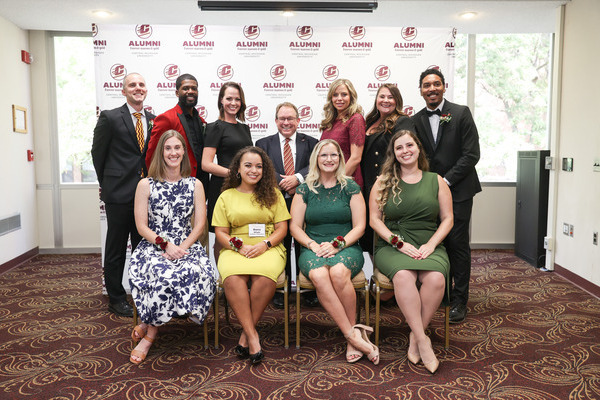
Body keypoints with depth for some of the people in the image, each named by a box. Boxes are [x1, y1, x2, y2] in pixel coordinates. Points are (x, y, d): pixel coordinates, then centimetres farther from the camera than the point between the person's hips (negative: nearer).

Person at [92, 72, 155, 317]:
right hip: (119, 195, -4)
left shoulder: (154, 120, 9)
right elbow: (98, 153, 2)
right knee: (116, 250, 6)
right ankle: (116, 299, 19)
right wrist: (108, 184, 6)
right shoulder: (110, 118, -3)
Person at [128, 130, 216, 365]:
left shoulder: (195, 185, 11)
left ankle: (148, 327, -14)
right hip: (153, 247, -1)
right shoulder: (146, 185, 6)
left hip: (187, 247, 2)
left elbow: (199, 224, 4)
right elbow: (141, 226, 0)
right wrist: (165, 245, -14)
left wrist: (182, 247, -12)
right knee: (164, 274, -35)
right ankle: (152, 329, -9)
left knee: (198, 273, -31)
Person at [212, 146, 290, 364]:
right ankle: (252, 335, -21)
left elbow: (282, 228, 8)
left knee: (265, 276, -34)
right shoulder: (226, 196, 13)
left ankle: (246, 334, -15)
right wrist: (239, 247, -11)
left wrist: (265, 244, -11)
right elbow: (220, 233, 8)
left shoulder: (273, 194, 13)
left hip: (268, 249, 0)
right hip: (235, 250, 1)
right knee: (232, 278, -34)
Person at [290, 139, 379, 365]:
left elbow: (359, 226, 3)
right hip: (313, 249, 1)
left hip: (347, 248, -1)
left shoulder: (350, 187, 8)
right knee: (318, 275, -34)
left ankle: (352, 334, -17)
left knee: (339, 272, -36)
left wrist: (337, 244, -12)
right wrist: (313, 245, -10)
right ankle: (353, 335, -26)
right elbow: (295, 226, 7)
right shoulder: (305, 189, 11)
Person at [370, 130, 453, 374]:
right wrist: (400, 243, -9)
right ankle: (423, 340, -23)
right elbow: (375, 219, 4)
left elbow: (447, 219, 11)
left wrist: (431, 244, -6)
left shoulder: (436, 181, 14)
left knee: (436, 278, -31)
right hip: (392, 246, -1)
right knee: (403, 275, -34)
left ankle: (415, 336, -13)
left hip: (429, 246, 1)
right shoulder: (383, 182, 10)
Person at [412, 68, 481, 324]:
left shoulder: (461, 113, -2)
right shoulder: (416, 121, 9)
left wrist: (446, 181, -13)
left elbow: (471, 155, -8)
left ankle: (459, 301, 9)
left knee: (458, 245, -2)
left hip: (457, 190, -3)